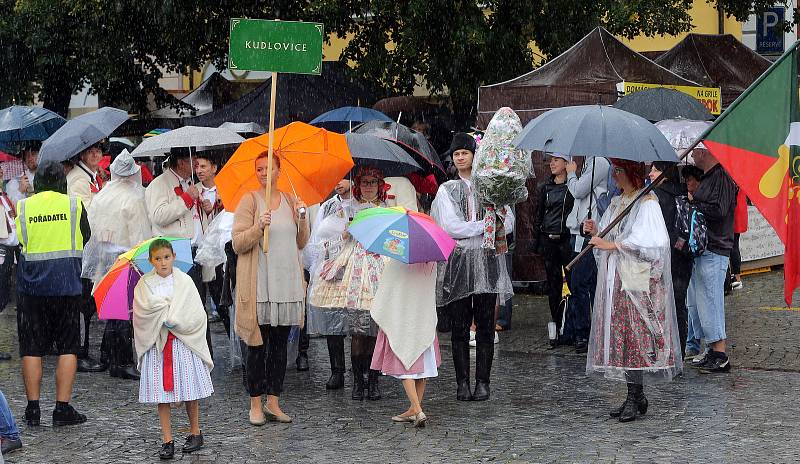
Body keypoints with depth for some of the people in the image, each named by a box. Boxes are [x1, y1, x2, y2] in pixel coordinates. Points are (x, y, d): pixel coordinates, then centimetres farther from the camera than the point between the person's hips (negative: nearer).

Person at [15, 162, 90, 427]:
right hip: (66, 283, -1)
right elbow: (86, 238, 8)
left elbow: (16, 242, 4)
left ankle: (33, 408, 9)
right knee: (68, 346, 5)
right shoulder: (73, 204, -1)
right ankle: (63, 408, 1)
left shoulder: (23, 207, 1)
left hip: (31, 283, 1)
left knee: (31, 348, 8)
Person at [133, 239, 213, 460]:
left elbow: (198, 315, -4)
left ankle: (195, 433, 21)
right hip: (157, 344, 0)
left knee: (190, 393, 5)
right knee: (162, 395, 0)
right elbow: (143, 311, -8)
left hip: (184, 342, 0)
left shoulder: (185, 282, 2)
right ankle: (167, 440, 5)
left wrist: (173, 321, -12)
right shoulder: (144, 284, 4)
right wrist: (169, 313, -12)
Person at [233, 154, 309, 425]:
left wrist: (302, 218, -2)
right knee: (259, 345, -1)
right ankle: (256, 405, 7)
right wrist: (259, 227, -21)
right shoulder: (250, 201, -1)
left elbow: (301, 243, 14)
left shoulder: (290, 201, 13)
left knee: (280, 344, 7)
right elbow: (238, 243, -6)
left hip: (287, 281, 5)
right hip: (259, 285, -4)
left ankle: (273, 403, 14)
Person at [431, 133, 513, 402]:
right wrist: (487, 224, -6)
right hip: (458, 262, -1)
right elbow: (451, 227, -5)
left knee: (485, 325, -2)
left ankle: (483, 382, 1)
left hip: (487, 261, 1)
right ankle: (462, 383, 3)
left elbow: (508, 223, 2)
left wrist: (470, 227, -10)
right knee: (460, 326, -1)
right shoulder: (447, 190, 9)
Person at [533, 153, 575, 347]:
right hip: (548, 240, 5)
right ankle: (557, 328, 12)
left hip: (567, 239, -5)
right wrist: (536, 240, 13)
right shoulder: (545, 187, 13)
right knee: (553, 284, 6)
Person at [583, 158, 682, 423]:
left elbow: (649, 241, -21)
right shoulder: (617, 203, 17)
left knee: (636, 335, -8)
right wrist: (596, 231, 2)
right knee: (621, 335, 6)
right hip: (615, 280, 8)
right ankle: (635, 397, 11)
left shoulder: (647, 203, -9)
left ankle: (635, 397, -5)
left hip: (637, 280, -8)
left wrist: (612, 245, -20)